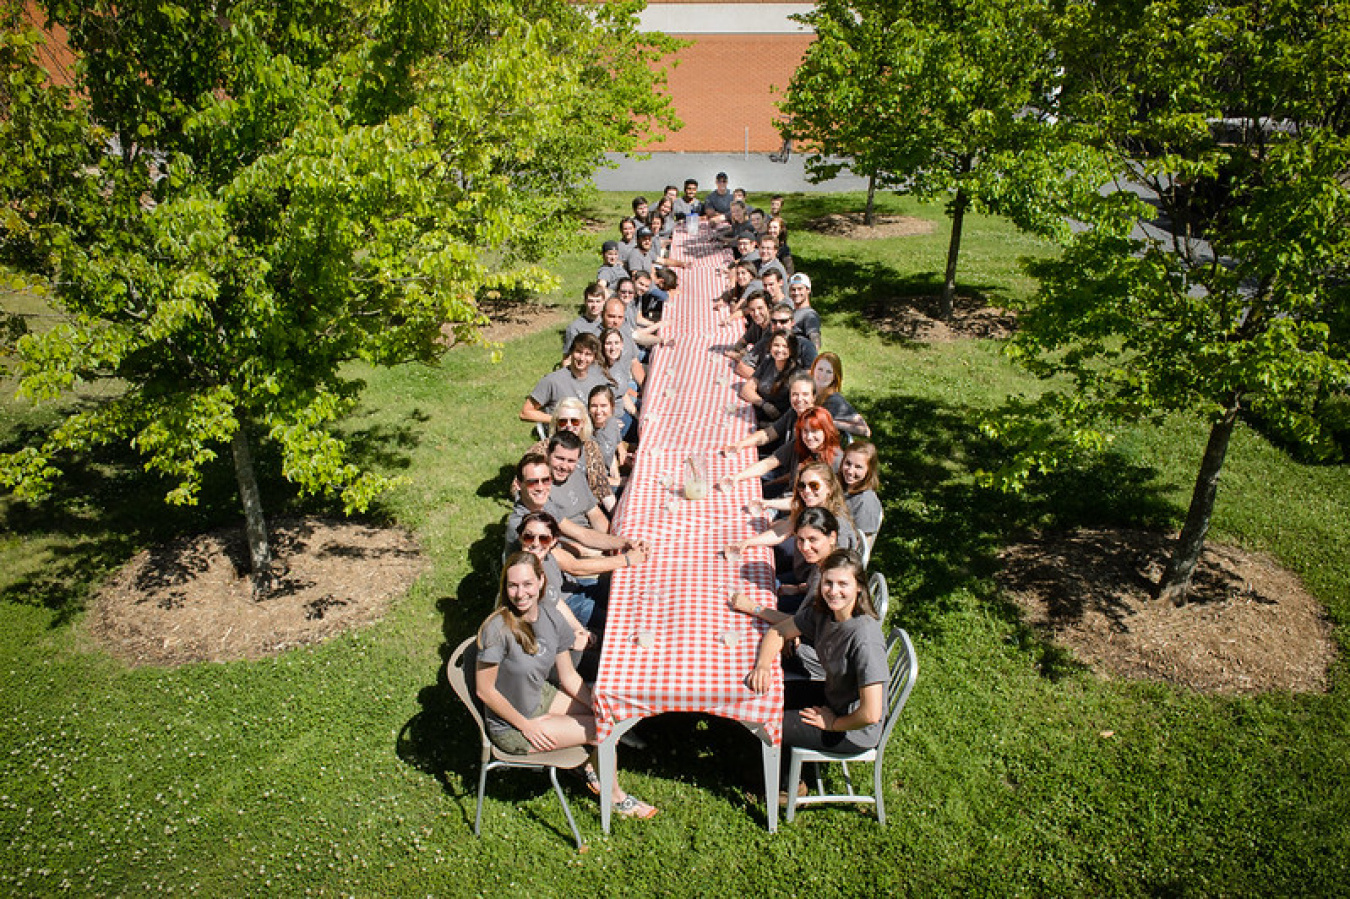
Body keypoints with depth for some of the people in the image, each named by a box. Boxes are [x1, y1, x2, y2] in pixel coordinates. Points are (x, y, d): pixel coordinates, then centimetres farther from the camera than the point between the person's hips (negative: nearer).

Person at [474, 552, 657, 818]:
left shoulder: (550, 617, -9)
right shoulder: (497, 629, -29)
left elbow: (569, 677, 0)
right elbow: (485, 690, -21)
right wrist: (526, 726, -16)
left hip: (541, 697, 7)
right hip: (511, 728, -7)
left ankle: (594, 769, 28)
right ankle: (614, 795, 19)